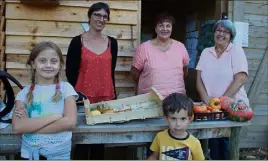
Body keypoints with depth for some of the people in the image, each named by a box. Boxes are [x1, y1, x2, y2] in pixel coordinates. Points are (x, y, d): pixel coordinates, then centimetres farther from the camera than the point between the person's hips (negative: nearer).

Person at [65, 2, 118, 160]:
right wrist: (78, 94, -9)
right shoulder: (78, 41, -2)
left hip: (106, 97, 3)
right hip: (84, 98, -3)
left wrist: (114, 95, 11)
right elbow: (70, 71, -2)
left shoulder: (112, 42, 7)